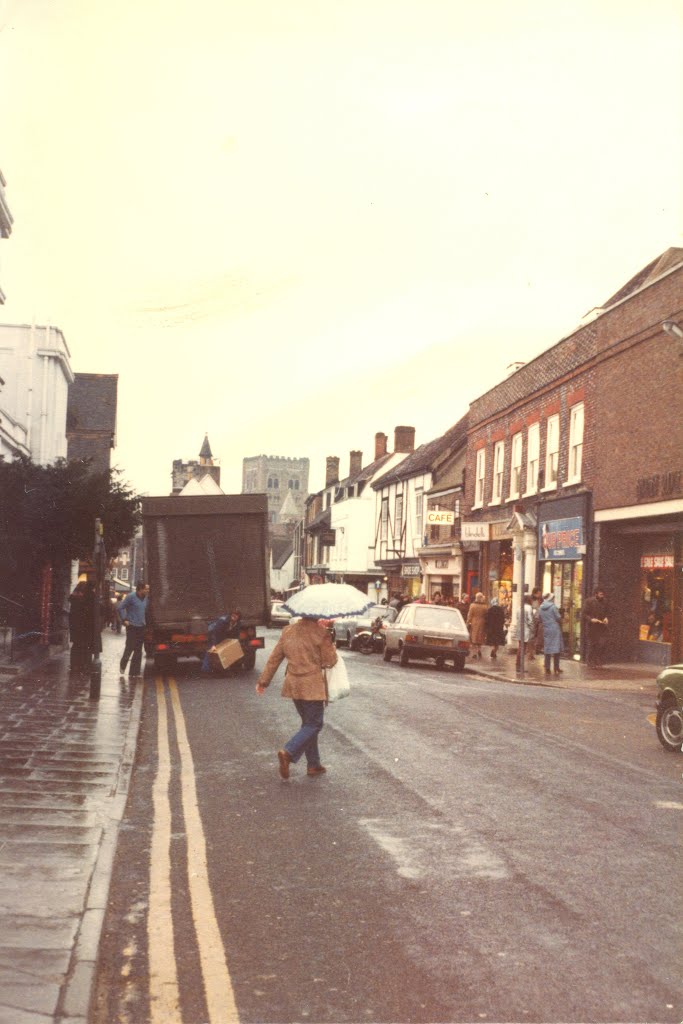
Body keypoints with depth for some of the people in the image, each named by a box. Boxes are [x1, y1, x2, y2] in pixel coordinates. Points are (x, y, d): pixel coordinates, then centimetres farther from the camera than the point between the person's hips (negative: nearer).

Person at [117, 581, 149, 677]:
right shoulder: (131, 597, -11)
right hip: (132, 627, -6)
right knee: (129, 648, -3)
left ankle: (135, 672, 12)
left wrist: (145, 621, 12)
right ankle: (123, 666, 21)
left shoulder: (145, 598, 9)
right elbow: (120, 608, -10)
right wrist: (124, 620, -12)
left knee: (138, 651, 7)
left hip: (141, 627, 6)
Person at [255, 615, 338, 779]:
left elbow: (274, 658, 9)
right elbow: (330, 661, -7)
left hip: (293, 684, 7)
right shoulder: (319, 632, -13)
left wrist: (263, 681, 17)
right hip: (312, 686, -7)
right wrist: (332, 648, 12)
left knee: (308, 723, 18)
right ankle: (288, 753, -17)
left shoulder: (288, 632, 5)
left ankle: (313, 764, 19)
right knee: (314, 724, 2)